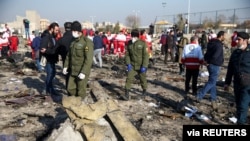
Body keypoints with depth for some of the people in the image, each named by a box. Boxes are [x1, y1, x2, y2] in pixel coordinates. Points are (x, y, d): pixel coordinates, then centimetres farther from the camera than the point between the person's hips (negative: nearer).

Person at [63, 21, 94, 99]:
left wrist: (84, 72, -24)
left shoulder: (87, 42, -16)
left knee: (81, 91, 2)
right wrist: (66, 66, 11)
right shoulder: (73, 41, 10)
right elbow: (69, 55, 18)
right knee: (70, 89, 13)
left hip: (82, 72, -8)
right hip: (73, 71, 8)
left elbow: (89, 59, -21)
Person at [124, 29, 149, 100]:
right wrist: (128, 64, -8)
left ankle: (144, 91, 40)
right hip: (132, 66, 2)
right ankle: (127, 94, -5)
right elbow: (127, 54, 5)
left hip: (141, 66, -2)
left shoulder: (143, 43, -12)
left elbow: (146, 55, -13)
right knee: (129, 79, -10)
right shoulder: (129, 43, -1)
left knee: (143, 79, 15)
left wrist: (144, 66, -18)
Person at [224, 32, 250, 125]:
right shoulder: (235, 53, 8)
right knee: (239, 106, 13)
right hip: (237, 84, 5)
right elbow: (230, 69, 13)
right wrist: (227, 83, 13)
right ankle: (241, 121, 28)